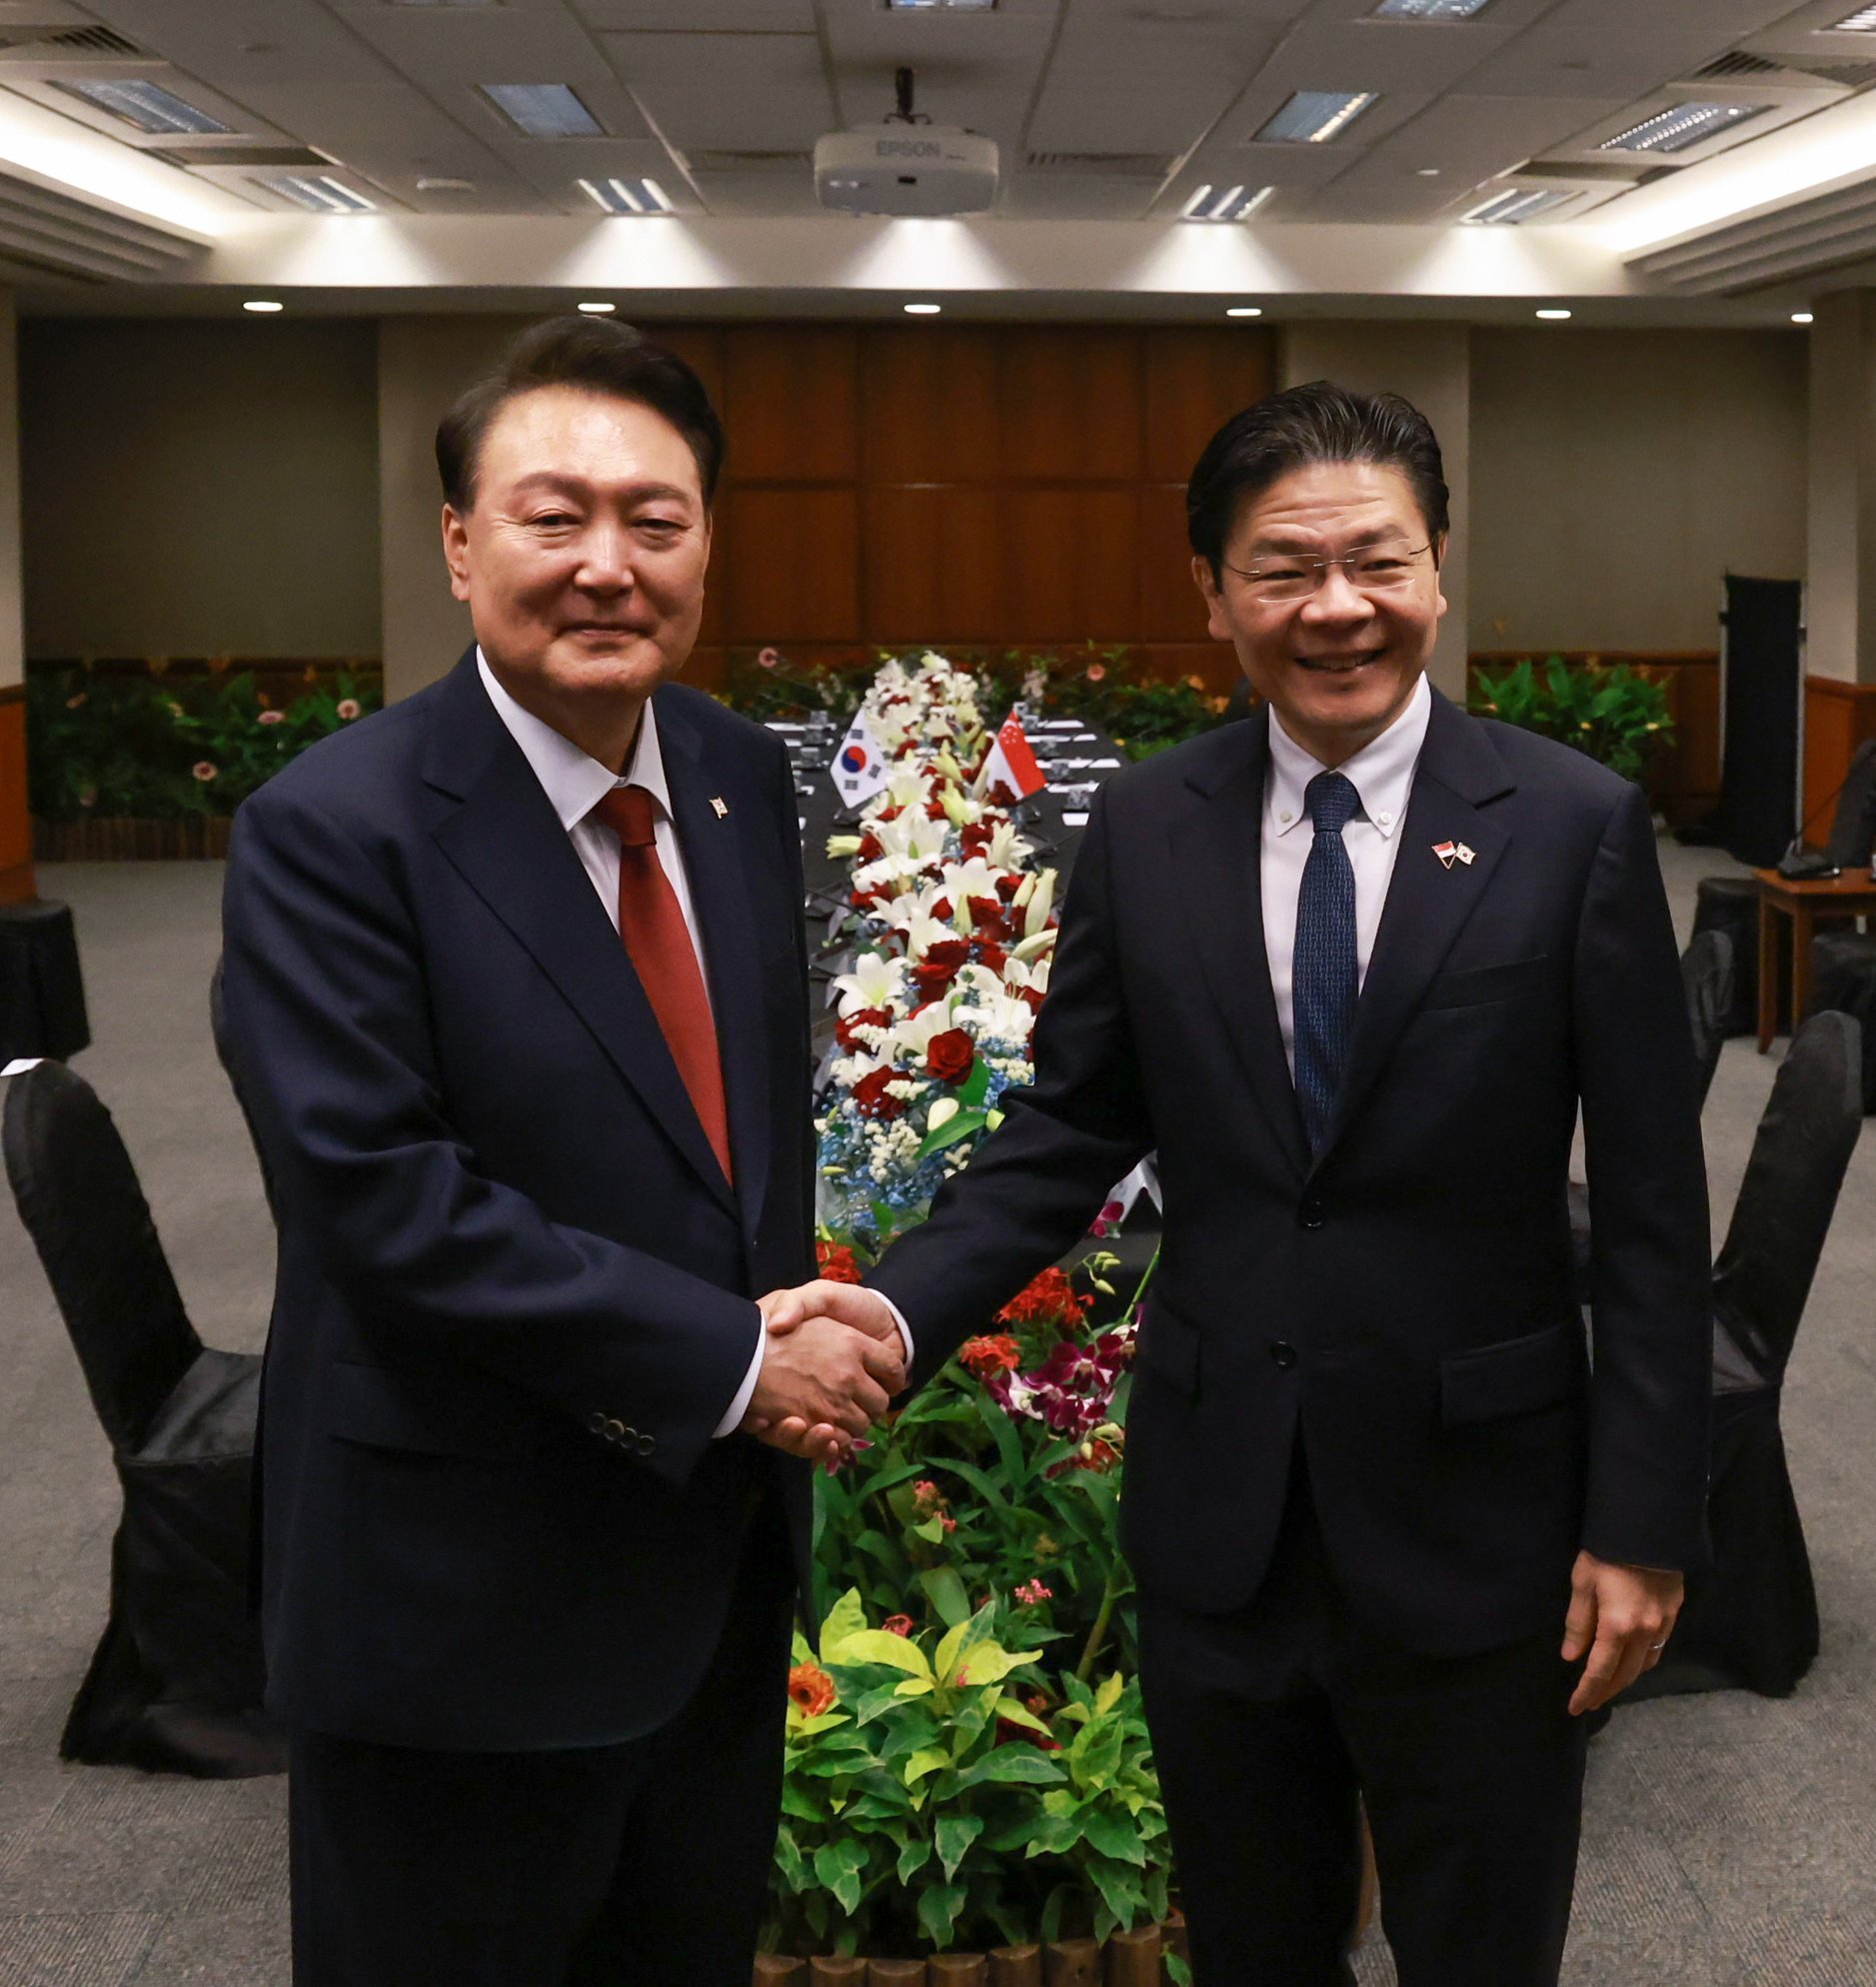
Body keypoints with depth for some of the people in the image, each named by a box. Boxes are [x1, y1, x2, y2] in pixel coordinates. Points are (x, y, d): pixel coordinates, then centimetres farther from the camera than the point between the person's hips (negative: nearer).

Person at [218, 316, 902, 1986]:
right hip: (467, 1603, -6)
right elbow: (383, 1198, -23)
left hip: (721, 1557, 6)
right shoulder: (332, 831, -18)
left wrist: (802, 1327, -4)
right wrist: (732, 1361, -20)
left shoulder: (744, 777, 3)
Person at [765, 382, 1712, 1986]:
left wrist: (1643, 1522, -8)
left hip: (1472, 1524, -2)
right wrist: (901, 1307, -14)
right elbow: (1069, 1133, 3)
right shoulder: (1145, 829, -1)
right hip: (1217, 1518, 3)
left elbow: (1652, 1210, -7)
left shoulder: (1576, 828, -9)